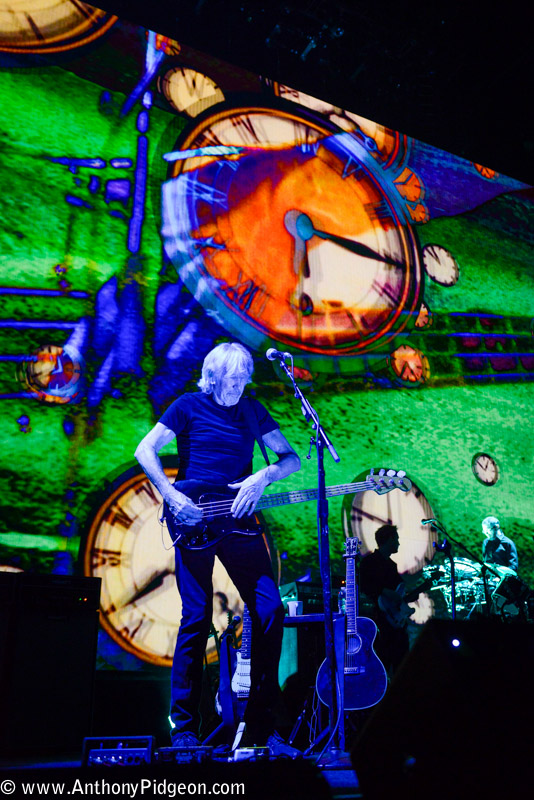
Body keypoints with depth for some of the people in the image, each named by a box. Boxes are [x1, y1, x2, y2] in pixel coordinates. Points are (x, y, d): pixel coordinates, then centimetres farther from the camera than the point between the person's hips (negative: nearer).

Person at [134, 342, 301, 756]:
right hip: (192, 522, -4)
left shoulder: (253, 410, 13)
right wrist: (173, 497, -15)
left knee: (270, 611, -3)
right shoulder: (190, 406, 2)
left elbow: (292, 458, 11)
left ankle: (262, 726, 11)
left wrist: (263, 477, -10)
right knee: (197, 619, -5)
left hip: (237, 520, 4)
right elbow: (145, 450, -3)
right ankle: (184, 729, 11)